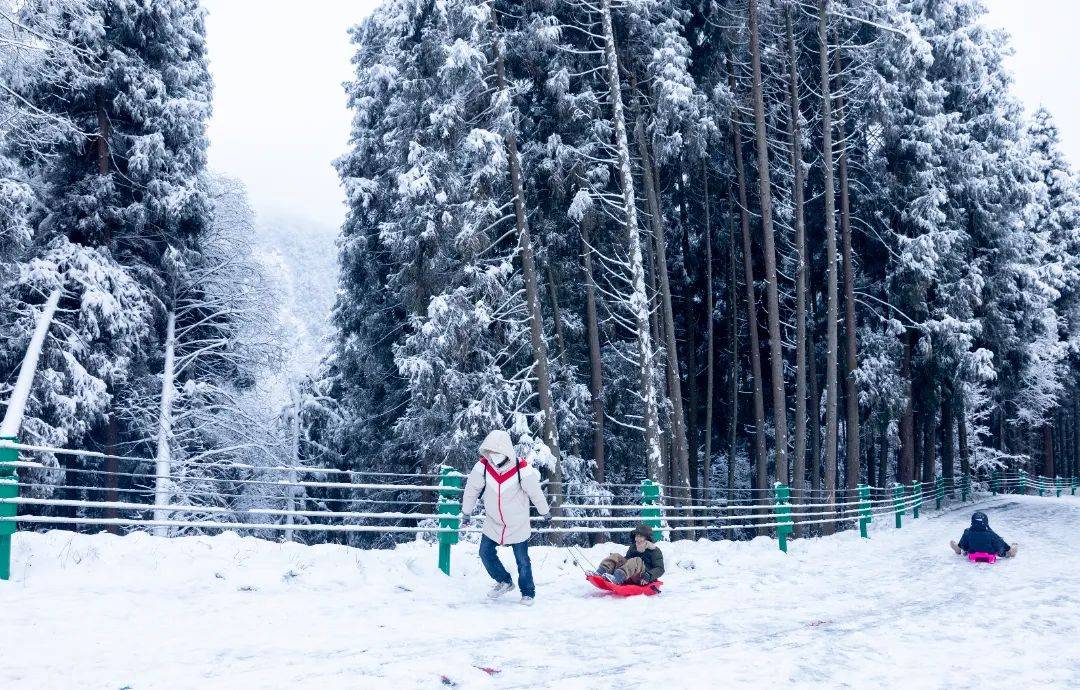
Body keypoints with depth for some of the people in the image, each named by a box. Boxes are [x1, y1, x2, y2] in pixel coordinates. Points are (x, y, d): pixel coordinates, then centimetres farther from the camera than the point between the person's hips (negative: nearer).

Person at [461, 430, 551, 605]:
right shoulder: (482, 467, -17)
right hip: (493, 523, 3)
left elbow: (535, 492, -8)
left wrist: (545, 512, 6)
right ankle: (504, 581, 27)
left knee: (522, 560, 5)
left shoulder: (522, 469, -24)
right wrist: (466, 511, 12)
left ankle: (528, 592, 25)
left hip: (518, 524, -3)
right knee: (485, 552, 4)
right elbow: (472, 489, -1)